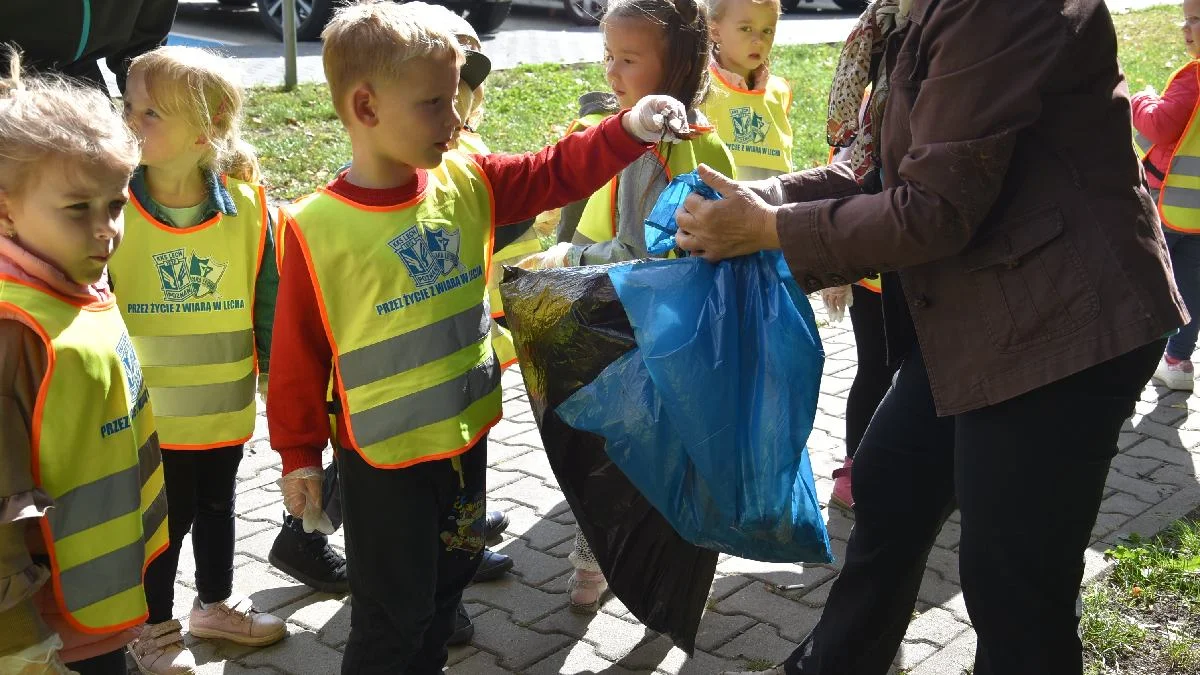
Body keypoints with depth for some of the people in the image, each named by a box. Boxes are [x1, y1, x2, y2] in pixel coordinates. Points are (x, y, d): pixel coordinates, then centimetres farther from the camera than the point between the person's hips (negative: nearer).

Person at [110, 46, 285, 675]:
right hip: (147, 412, -2)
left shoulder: (247, 205, -12)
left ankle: (215, 604, 45)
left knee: (216, 505, 22)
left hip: (228, 406, 2)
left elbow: (268, 301, -1)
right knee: (164, 518, 10)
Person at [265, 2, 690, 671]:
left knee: (450, 577, 23)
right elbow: (299, 354, -10)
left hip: (467, 434, 6)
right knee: (393, 611, 7)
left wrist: (629, 129, -13)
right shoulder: (315, 229, -18)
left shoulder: (466, 182, -4)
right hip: (384, 456, -6)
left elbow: (554, 174, 2)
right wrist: (299, 456, -3)